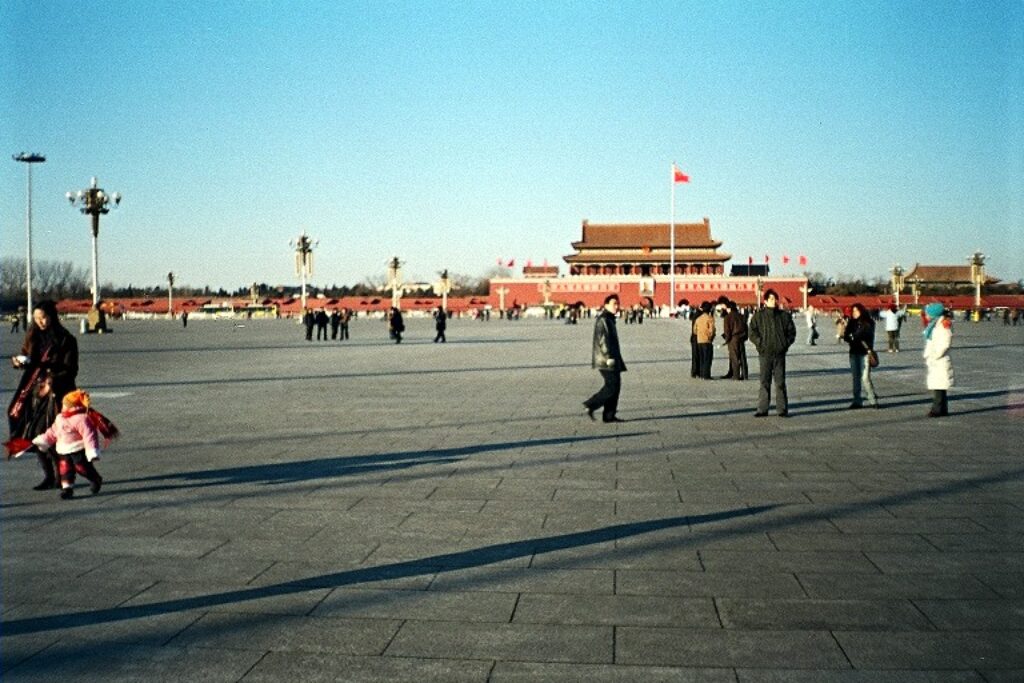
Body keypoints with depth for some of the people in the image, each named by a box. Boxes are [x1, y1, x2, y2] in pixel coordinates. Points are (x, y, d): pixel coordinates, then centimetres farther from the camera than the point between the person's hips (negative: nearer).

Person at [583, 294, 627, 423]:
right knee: (612, 386, -12)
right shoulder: (603, 320, -12)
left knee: (615, 386, 8)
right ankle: (591, 405, -6)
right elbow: (603, 340, -20)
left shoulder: (610, 320, 19)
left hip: (612, 359, 10)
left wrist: (616, 358, 25)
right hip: (606, 359, -10)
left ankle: (609, 415, 9)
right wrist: (609, 357, -25)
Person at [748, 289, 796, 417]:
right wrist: (760, 343, -9)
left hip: (780, 354, 1)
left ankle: (782, 409, 9)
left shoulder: (785, 315, 6)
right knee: (764, 382, 2)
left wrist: (786, 344, 0)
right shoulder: (758, 316, 2)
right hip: (764, 354, -1)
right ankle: (762, 409, 7)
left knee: (780, 382, 4)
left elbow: (792, 331, 11)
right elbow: (752, 332, 1)